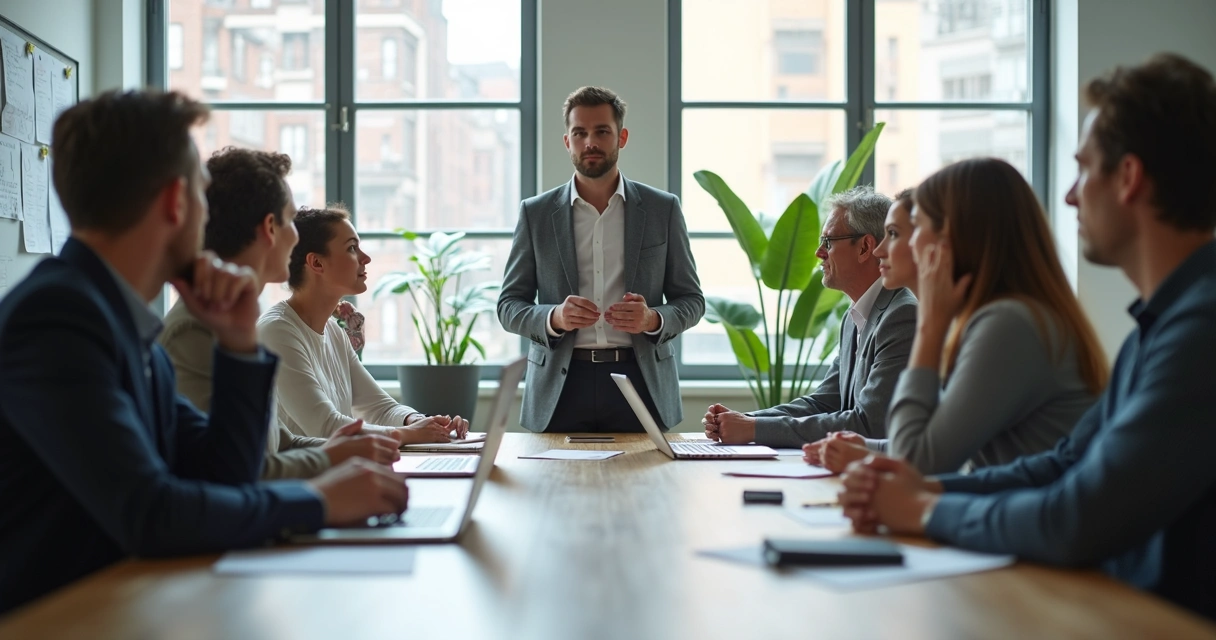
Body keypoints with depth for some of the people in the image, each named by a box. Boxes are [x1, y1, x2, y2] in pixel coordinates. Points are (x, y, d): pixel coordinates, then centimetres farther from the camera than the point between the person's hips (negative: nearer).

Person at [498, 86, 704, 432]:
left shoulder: (663, 209, 5)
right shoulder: (536, 213, 6)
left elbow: (691, 300, 8)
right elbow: (509, 306, 6)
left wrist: (653, 320, -14)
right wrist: (554, 318, -15)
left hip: (639, 379, 0)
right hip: (560, 387, 0)